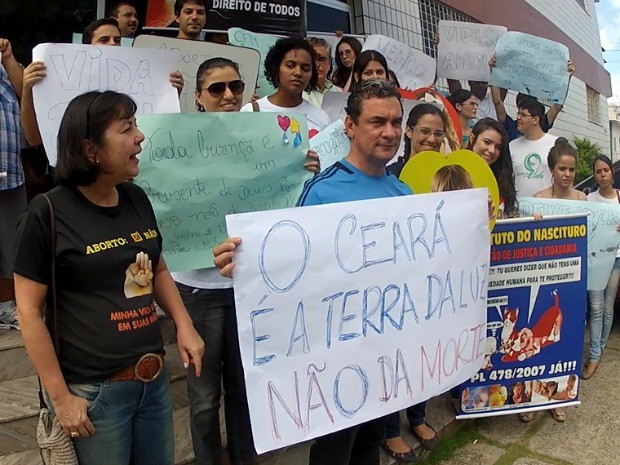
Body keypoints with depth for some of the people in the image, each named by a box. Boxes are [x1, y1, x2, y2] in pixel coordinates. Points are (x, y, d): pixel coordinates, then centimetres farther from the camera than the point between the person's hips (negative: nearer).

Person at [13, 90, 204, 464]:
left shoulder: (137, 199, 3)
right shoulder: (48, 213, -14)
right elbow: (29, 310, -10)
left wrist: (184, 325, 1)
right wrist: (60, 397, -10)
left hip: (155, 379, 6)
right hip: (93, 391, -5)